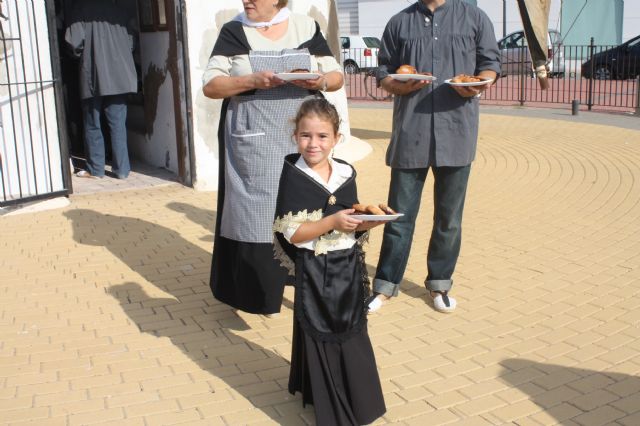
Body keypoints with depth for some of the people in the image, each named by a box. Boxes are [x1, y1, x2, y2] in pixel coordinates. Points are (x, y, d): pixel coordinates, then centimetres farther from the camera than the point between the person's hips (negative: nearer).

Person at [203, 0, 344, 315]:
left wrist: (322, 81, -14)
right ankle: (261, 291, 10)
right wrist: (253, 80, -19)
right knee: (257, 210, -2)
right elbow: (210, 86, -4)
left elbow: (337, 76, 9)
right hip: (255, 143, -2)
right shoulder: (234, 32, 1)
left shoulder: (307, 27, 6)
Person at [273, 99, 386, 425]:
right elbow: (293, 233, -16)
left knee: (352, 336, 14)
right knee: (321, 341, 7)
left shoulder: (345, 174, 2)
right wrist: (333, 221, -25)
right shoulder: (293, 178, -12)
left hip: (348, 268, 5)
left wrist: (370, 221, -10)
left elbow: (352, 225, 10)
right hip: (314, 273, -5)